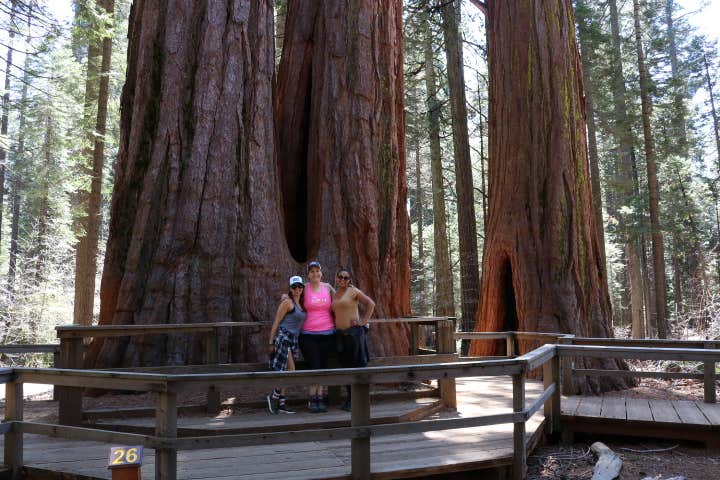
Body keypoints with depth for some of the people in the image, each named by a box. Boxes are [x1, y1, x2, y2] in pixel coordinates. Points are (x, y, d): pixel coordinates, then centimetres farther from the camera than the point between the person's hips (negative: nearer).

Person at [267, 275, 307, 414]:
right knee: (290, 370, -12)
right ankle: (274, 396, 5)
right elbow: (276, 322, -7)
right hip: (283, 336, -8)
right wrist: (271, 342, -10)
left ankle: (281, 403, 12)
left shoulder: (301, 304, 17)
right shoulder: (287, 302, -5)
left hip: (293, 339, 8)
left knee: (286, 372, 6)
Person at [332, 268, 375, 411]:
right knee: (345, 366, 10)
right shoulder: (334, 294, 15)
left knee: (358, 365, -5)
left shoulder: (353, 291, -3)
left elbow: (371, 304, -11)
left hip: (354, 332, -6)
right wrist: (334, 324, 13)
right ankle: (350, 399, 20)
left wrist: (363, 322, -12)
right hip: (340, 334, 6)